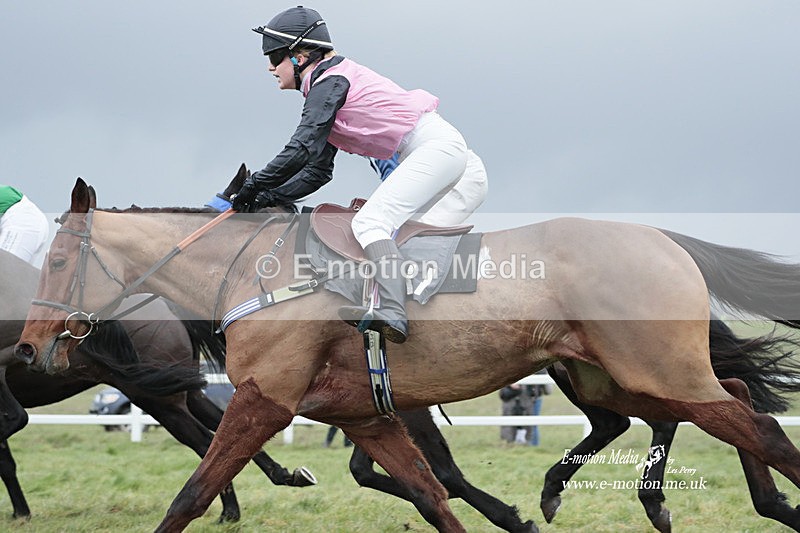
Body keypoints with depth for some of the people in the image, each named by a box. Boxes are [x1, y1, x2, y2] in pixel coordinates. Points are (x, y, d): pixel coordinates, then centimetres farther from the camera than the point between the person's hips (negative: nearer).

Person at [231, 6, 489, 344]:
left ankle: (392, 313, -39)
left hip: (435, 146, -11)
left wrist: (254, 186, -8)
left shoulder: (330, 81, -7)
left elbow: (302, 150, -17)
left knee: (369, 221, -22)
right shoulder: (326, 89, 24)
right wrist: (268, 199, 13)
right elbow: (318, 171, 24)